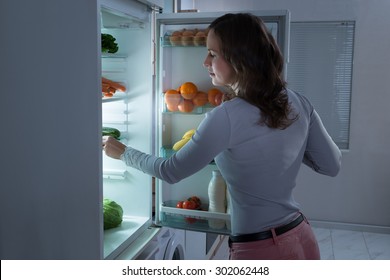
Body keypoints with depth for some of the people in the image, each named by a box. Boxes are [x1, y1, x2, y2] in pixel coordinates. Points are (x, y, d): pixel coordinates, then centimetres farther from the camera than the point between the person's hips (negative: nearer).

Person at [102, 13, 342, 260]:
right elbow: (332, 165, 6)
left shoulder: (228, 116, -21)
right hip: (303, 241, 7)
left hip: (261, 250, -6)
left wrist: (123, 152, 6)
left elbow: (171, 171, -10)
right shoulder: (298, 103, -3)